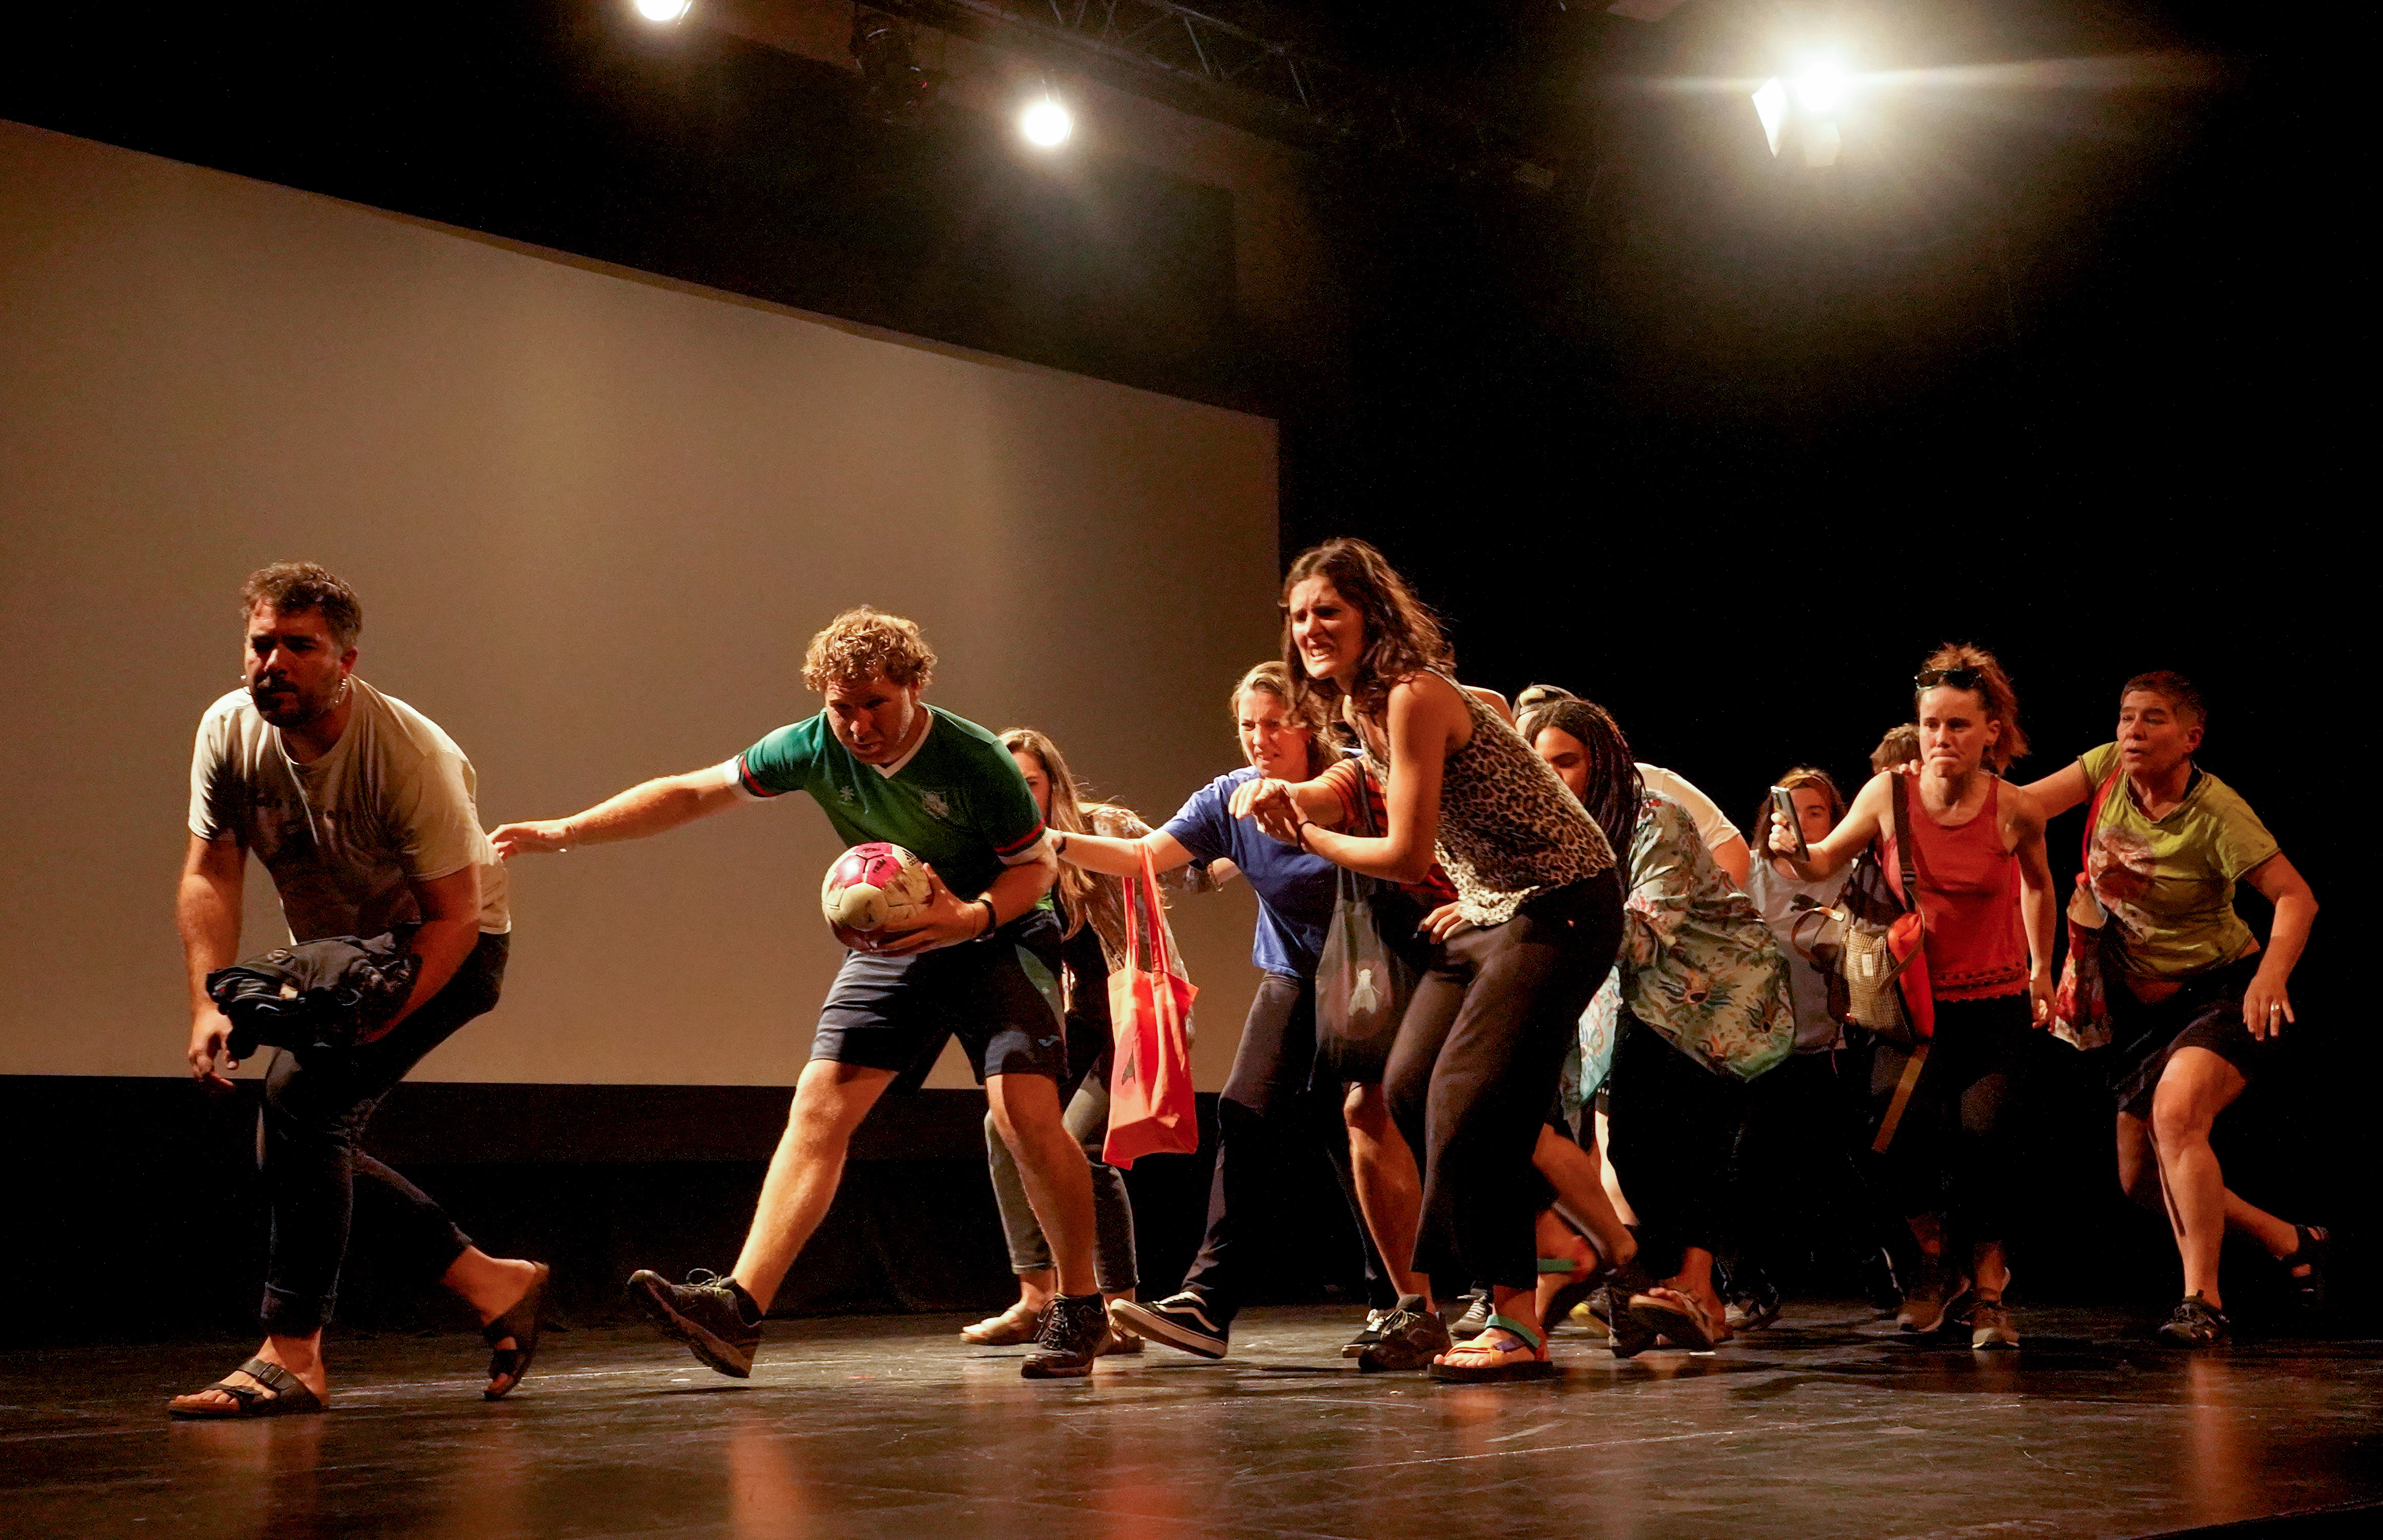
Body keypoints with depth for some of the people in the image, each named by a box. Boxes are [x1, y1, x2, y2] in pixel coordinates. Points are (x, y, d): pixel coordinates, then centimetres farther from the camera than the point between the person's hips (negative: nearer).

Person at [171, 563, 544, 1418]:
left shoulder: (410, 754, -29)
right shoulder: (228, 730, -12)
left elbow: (454, 917, -26)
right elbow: (210, 875, -9)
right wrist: (210, 1003, -23)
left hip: (446, 951, -7)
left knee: (302, 1098, -24)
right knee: (295, 1147, 4)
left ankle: (291, 1359, -19)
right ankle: (492, 1283, 15)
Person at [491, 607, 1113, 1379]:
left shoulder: (976, 761, -23)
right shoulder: (814, 749, -10)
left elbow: (1037, 864, -11)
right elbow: (691, 793, -2)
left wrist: (973, 917, -32)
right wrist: (565, 832, -4)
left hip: (998, 937, -4)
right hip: (891, 944, 4)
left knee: (1025, 1115, -20)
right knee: (818, 1107, -10)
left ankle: (1081, 1308, -2)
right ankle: (738, 1309, -16)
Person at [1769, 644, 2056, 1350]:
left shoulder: (2017, 809, -7)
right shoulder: (1890, 793, -8)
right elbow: (1827, 863, 6)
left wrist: (2041, 968, 23)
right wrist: (1795, 851, -16)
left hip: (1996, 1006, 0)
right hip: (1914, 1001, 0)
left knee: (1984, 1130, -23)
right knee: (1902, 1111, -25)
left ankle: (1987, 1279, 4)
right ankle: (1934, 1264, 4)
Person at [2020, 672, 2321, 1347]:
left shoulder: (2217, 812, -19)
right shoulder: (2109, 767, -3)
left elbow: (2297, 897, -22)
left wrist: (2272, 972, -39)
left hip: (2223, 993, -7)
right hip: (2146, 1006, 7)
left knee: (2175, 1116, -31)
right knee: (2141, 1179, 8)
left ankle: (2202, 1301, -22)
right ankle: (2294, 1243, 28)